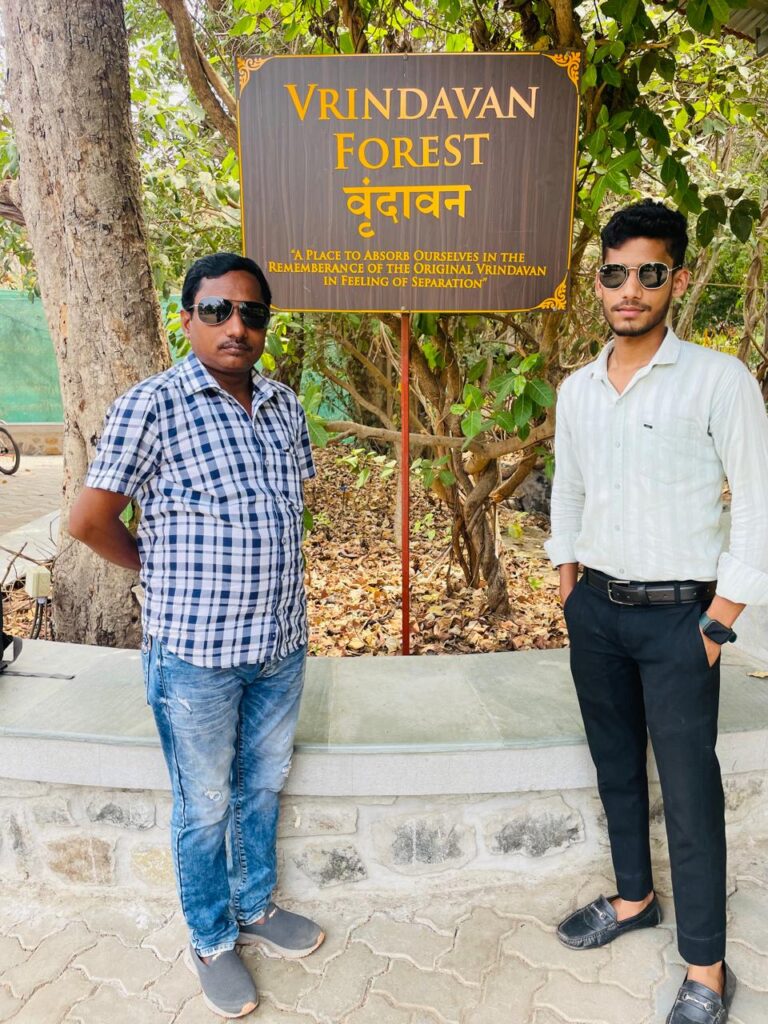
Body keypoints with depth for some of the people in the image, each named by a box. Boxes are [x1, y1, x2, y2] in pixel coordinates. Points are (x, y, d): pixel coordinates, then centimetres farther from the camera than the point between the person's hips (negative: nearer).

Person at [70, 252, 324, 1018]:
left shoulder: (284, 405, 4)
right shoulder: (152, 407, -14)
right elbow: (88, 522, -12)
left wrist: (268, 580, 9)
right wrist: (168, 574, 0)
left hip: (281, 645, 5)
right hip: (195, 653, -5)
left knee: (263, 788, 23)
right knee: (205, 808, 15)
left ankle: (256, 907, 47)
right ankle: (210, 942, 39)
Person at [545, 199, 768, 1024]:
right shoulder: (576, 390, 5)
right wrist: (568, 585, 12)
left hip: (677, 616, -5)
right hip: (595, 610, 5)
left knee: (689, 791, 4)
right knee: (615, 765, 18)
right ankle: (634, 897, 41)